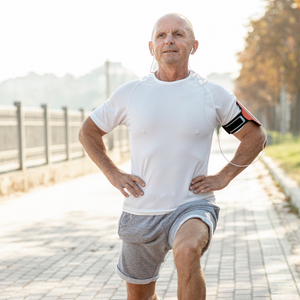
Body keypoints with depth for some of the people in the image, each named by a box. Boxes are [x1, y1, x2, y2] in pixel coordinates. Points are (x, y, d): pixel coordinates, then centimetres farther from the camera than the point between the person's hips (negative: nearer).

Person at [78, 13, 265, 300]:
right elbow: (88, 132, 14)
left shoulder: (214, 95, -2)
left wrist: (224, 176, 0)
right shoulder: (129, 93, 0)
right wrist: (113, 175, 2)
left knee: (187, 252, -35)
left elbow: (254, 136, 11)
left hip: (193, 205, -2)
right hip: (140, 212, 3)